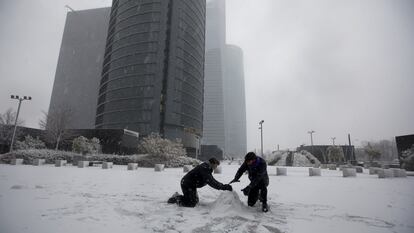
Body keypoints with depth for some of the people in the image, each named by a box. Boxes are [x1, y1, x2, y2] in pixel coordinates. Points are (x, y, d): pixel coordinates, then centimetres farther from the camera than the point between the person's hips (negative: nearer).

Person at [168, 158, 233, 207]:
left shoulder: (207, 168, 8)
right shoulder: (204, 168, -25)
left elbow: (212, 180, 15)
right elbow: (210, 182, -34)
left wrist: (223, 185, 2)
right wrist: (223, 187, -34)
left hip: (191, 185, 11)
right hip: (187, 184, -11)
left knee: (196, 201, 20)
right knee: (191, 203, -11)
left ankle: (177, 196, 25)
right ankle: (176, 198, 4)